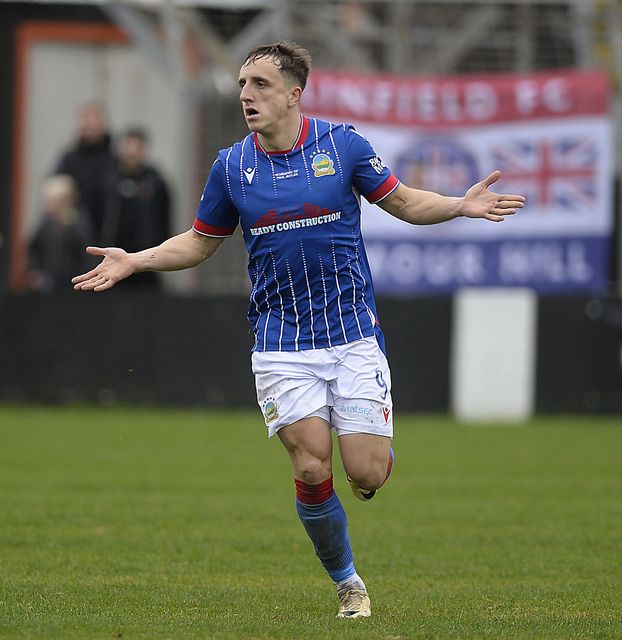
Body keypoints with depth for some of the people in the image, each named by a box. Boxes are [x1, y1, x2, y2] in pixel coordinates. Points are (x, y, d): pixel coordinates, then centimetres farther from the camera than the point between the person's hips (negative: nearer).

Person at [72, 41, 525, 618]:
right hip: (282, 345, 1)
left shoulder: (343, 144, -3)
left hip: (353, 334, -1)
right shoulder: (231, 166, 1)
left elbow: (403, 203, 8)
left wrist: (463, 205, -9)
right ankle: (346, 582, 13)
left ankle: (376, 444, 30)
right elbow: (199, 242, 15)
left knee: (366, 475, -9)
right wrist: (133, 262, 1)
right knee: (312, 473, -10)